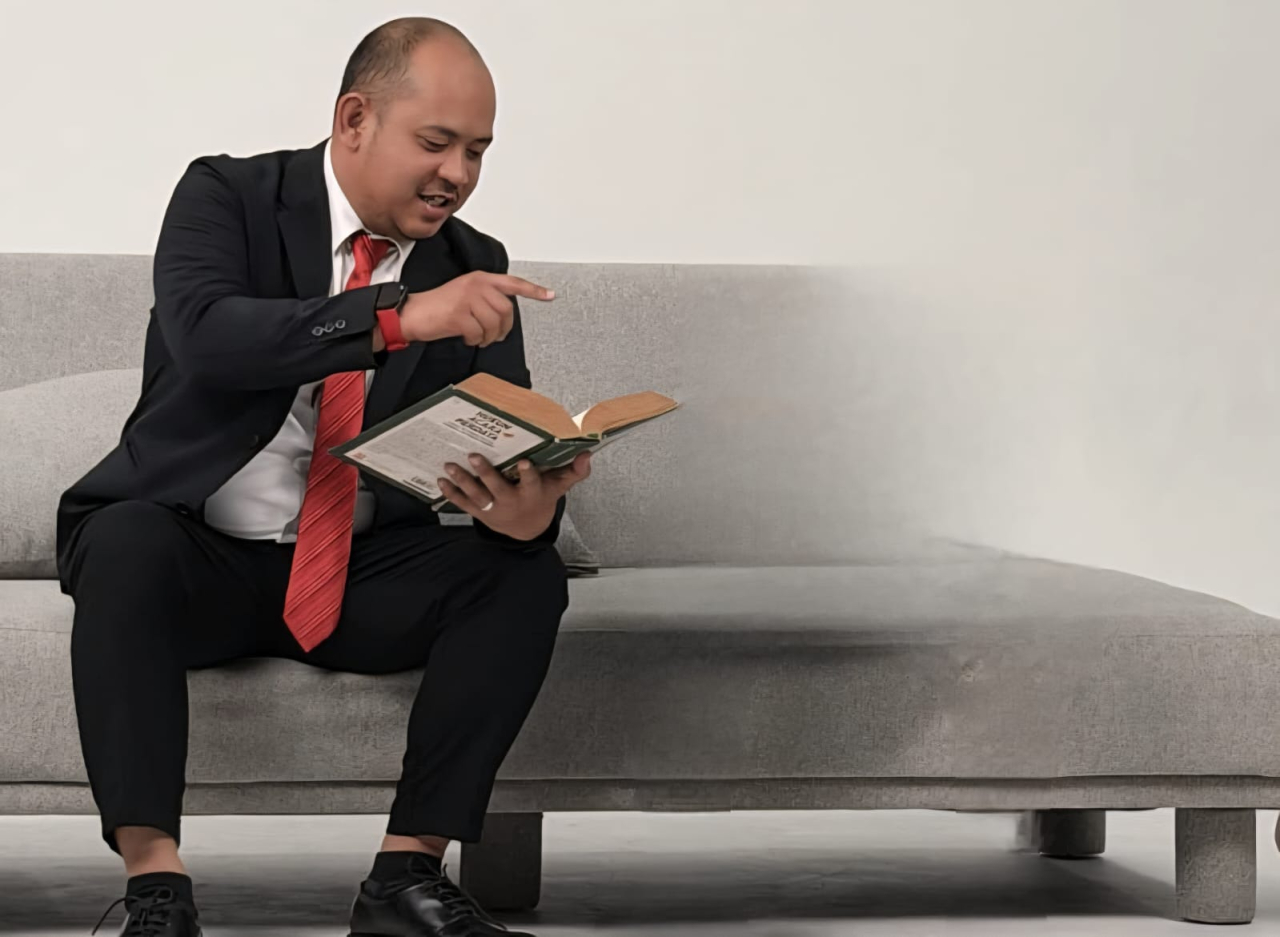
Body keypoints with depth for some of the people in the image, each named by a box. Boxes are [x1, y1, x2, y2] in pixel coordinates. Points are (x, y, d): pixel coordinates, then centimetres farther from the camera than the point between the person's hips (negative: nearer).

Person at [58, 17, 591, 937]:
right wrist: (400, 316, -39)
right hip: (201, 556, -3)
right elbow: (203, 332, -29)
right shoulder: (227, 198, -7)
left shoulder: (472, 267, 3)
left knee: (527, 574, -21)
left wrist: (527, 510, -32)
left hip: (361, 573, 3)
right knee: (124, 541, -35)